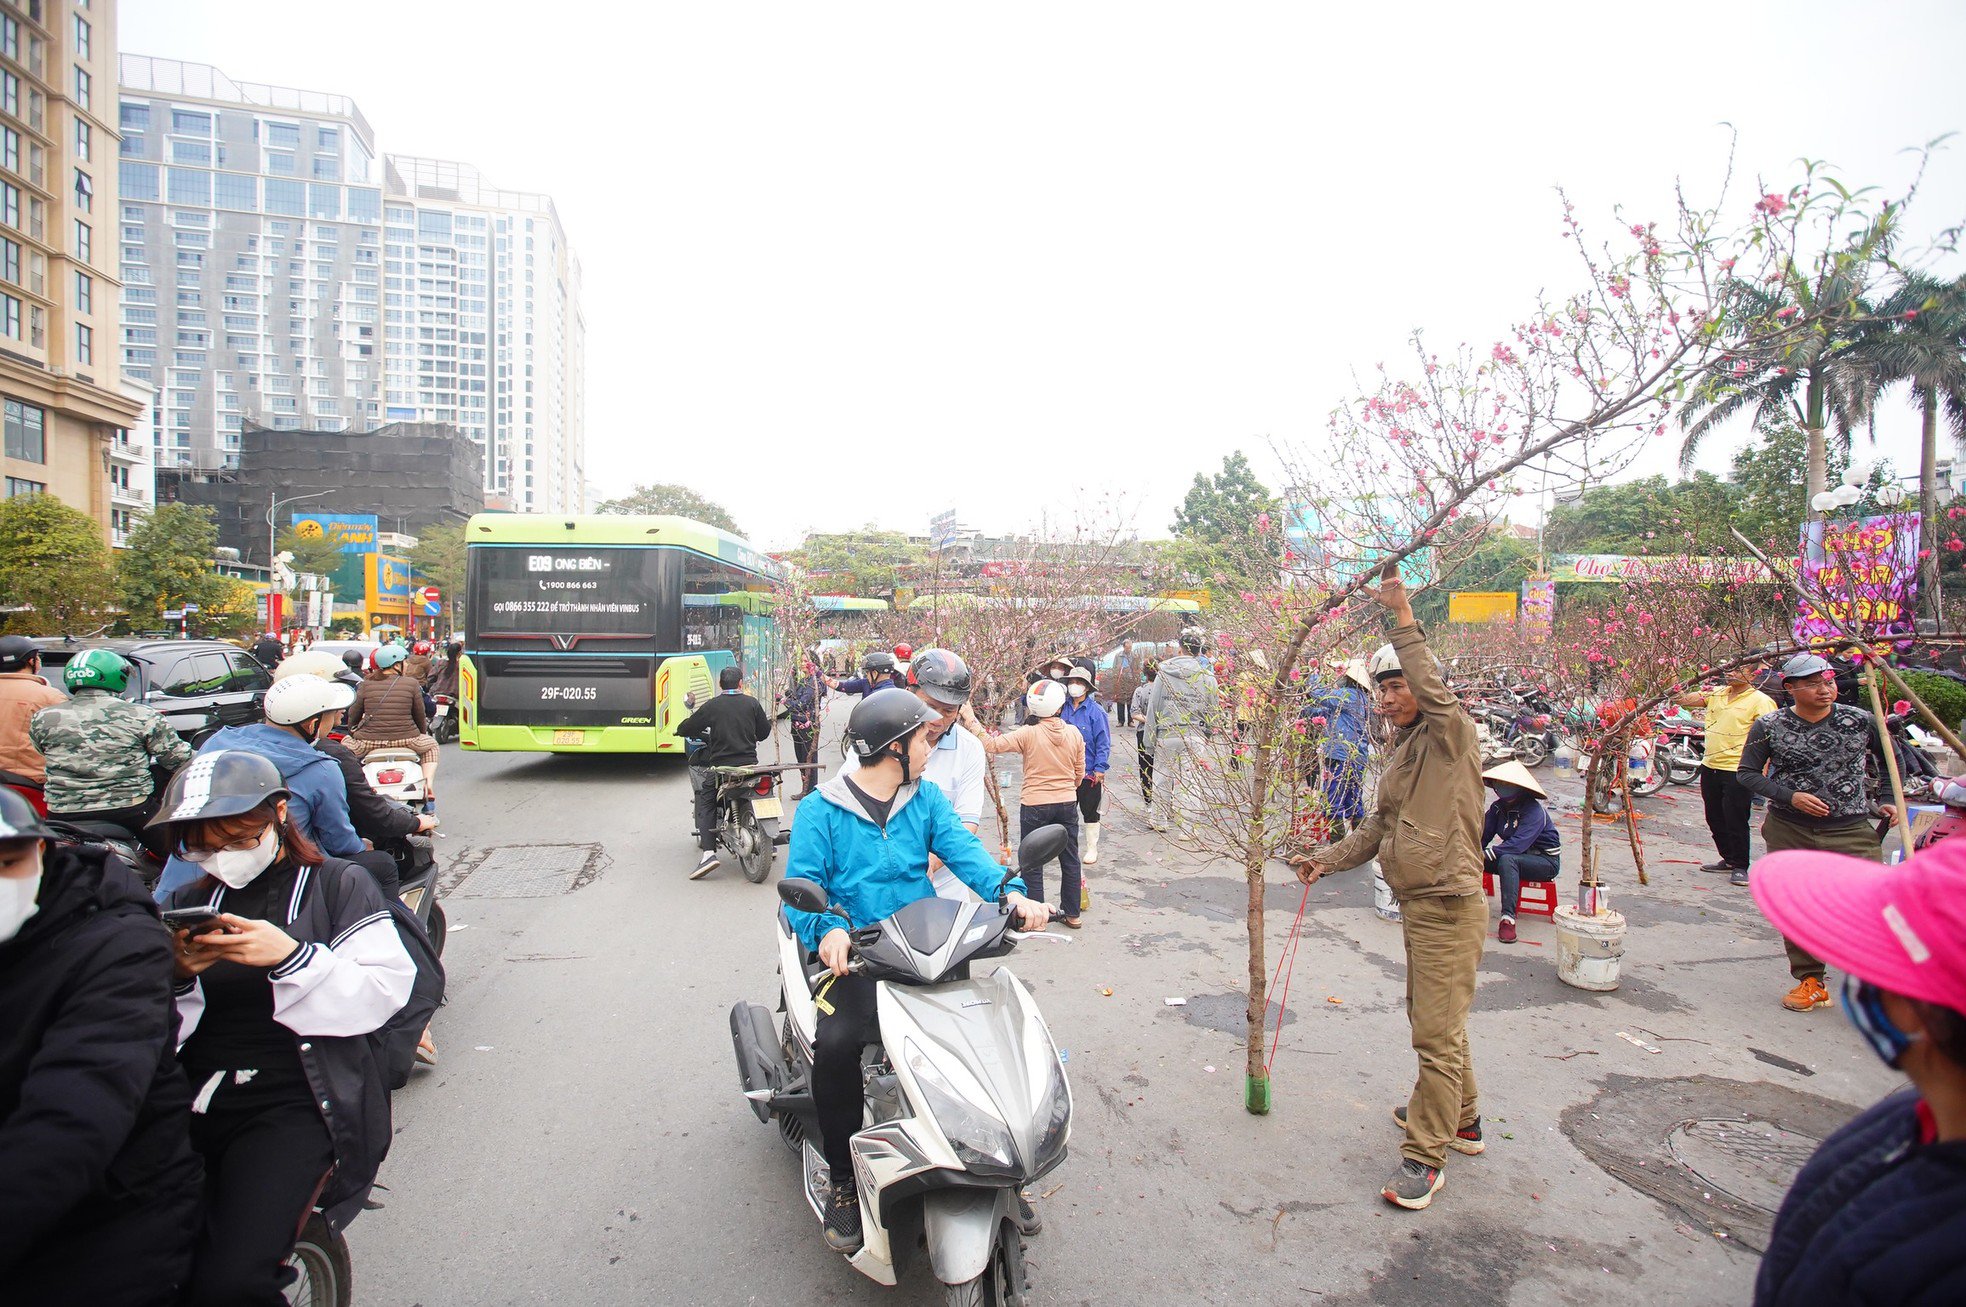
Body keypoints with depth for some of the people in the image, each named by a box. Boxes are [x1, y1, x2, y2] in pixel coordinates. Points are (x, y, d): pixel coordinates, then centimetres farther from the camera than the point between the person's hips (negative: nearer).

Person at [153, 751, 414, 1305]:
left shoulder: (337, 884, 5)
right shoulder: (187, 901, 19)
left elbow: (384, 991, -7)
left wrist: (290, 958, -19)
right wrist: (175, 977, -9)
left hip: (297, 1103, -5)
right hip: (191, 1099, 5)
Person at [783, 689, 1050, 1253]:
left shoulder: (927, 798, 11)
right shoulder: (821, 810, -1)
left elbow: (962, 849, -4)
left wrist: (1010, 892, -23)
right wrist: (827, 930, -32)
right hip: (854, 955, -3)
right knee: (835, 1044, -28)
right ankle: (844, 1180, -4)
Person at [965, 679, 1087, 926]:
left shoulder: (1028, 734, -15)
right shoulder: (1074, 734, -3)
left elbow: (991, 744, -19)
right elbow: (1080, 773, 6)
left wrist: (971, 720, -11)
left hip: (1035, 806, -4)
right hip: (1068, 804, 4)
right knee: (1069, 859, 16)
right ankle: (1071, 913, 25)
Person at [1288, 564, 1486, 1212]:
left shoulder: (1451, 737, -12)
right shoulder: (1404, 752, 14)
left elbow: (1434, 690, -33)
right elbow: (1381, 826, 16)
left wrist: (1403, 617, -34)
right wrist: (1327, 858, 6)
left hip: (1450, 907, -10)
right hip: (1417, 904, 10)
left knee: (1438, 1032, -3)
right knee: (1430, 1018, 23)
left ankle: (1425, 1156, 7)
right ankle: (1460, 1117, 43)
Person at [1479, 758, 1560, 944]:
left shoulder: (1534, 810, -23)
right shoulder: (1498, 807, -1)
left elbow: (1518, 843, -35)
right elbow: (1483, 836, -9)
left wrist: (1487, 854, -41)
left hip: (1546, 860, -7)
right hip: (1518, 855, 7)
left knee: (1506, 859, -37)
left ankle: (1508, 918, -43)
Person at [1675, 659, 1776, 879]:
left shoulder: (1760, 701, -9)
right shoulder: (1716, 693, 10)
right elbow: (1684, 700, 9)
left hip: (1737, 771, -7)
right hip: (1710, 766, 7)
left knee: (1735, 820, 1)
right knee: (1715, 819, 15)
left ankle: (1741, 866, 15)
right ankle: (1729, 859, 30)